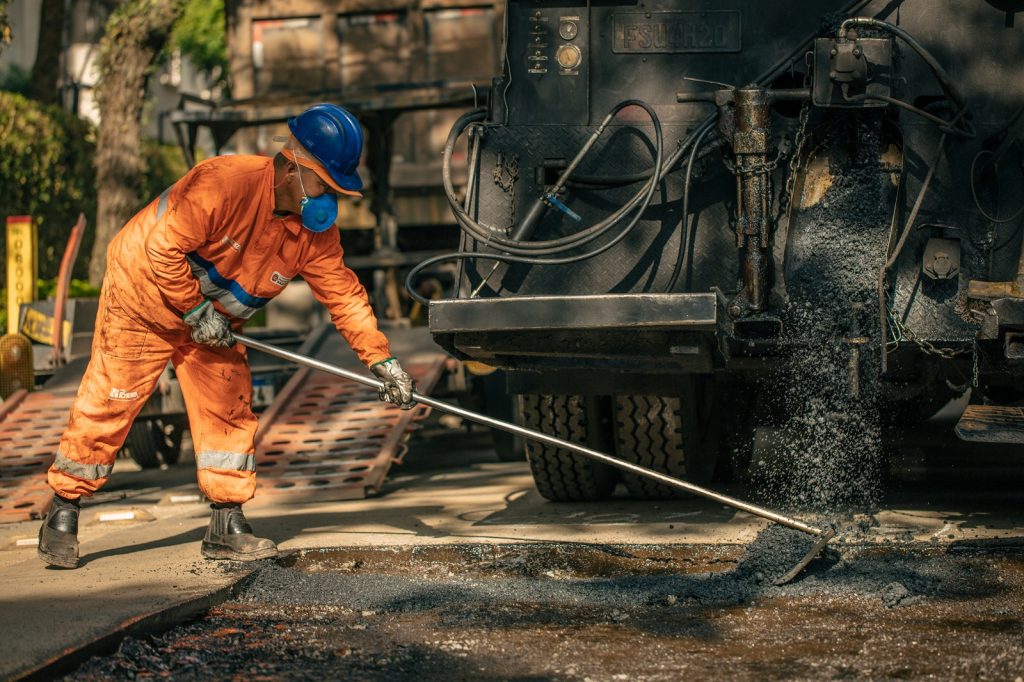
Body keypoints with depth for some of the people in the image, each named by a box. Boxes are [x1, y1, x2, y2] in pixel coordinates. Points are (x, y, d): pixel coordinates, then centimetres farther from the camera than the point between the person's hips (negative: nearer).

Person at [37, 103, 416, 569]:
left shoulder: (316, 231, -11)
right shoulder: (224, 182, -32)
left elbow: (344, 295, -5)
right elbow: (163, 247, -31)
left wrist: (382, 361, -11)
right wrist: (196, 312, -23)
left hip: (212, 322, 7)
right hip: (144, 292, -7)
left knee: (229, 409, 0)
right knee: (109, 404, -3)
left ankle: (226, 526, 7)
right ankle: (62, 513, 9)